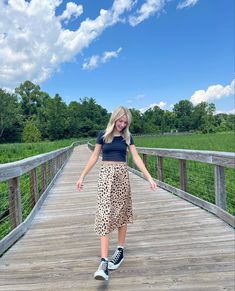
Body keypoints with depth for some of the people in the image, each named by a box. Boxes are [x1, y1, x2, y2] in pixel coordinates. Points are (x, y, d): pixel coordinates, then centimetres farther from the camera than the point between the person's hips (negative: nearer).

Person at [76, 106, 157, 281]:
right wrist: (82, 176, 7)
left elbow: (137, 158, 1)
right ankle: (104, 261, -10)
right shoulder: (103, 135, 3)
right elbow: (94, 157, 8)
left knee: (121, 212, 8)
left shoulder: (127, 137, 5)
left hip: (122, 174, 1)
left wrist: (149, 178, -7)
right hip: (106, 174, -1)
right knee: (104, 214, -9)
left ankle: (120, 251, 25)